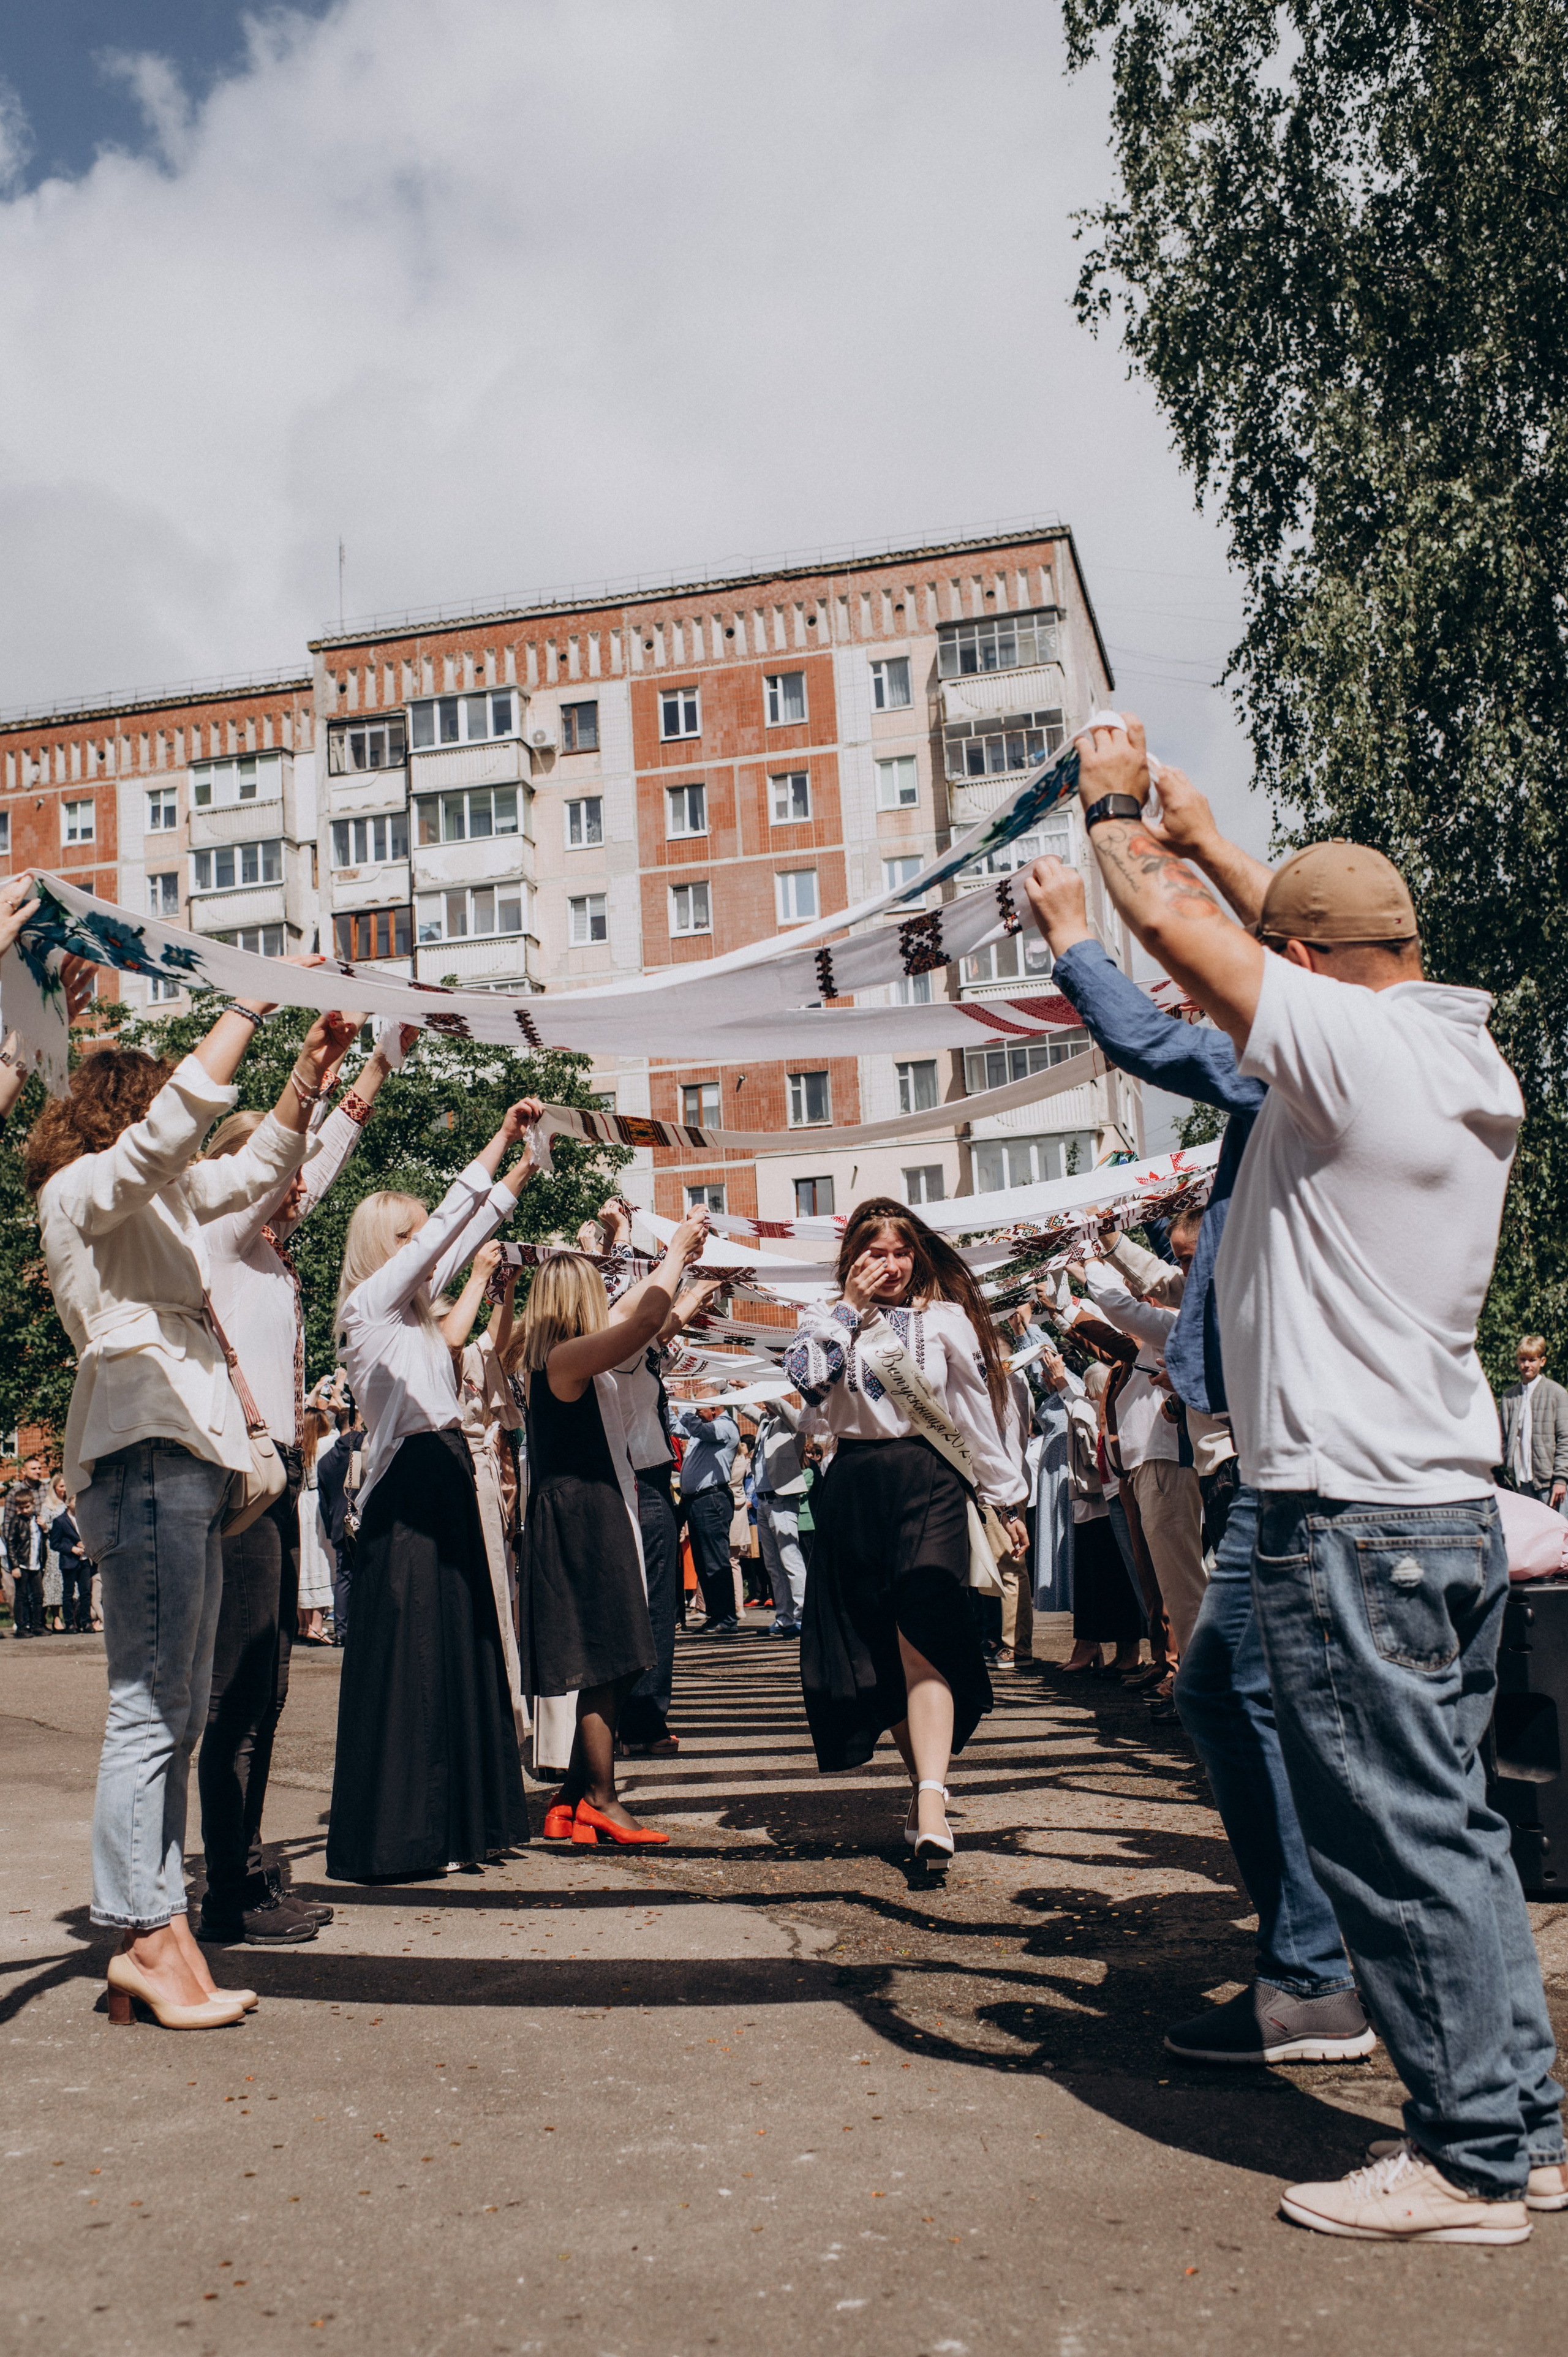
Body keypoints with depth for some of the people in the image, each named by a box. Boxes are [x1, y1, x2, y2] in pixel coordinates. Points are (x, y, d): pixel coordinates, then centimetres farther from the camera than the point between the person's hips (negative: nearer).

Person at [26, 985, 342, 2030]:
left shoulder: (160, 1197, 25)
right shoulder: (85, 1187, 0)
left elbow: (255, 1168, 32)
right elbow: (180, 1114, -16)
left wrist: (309, 1072, 20)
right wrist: (252, 1007, -11)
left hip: (187, 1456, 10)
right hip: (143, 1450, -10)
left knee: (176, 1715, 7)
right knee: (150, 1709, -9)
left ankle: (160, 1933, 10)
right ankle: (146, 1938, -5)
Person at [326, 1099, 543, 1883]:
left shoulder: (412, 1305, 16)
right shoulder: (369, 1303, -7)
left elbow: (468, 1235, 23)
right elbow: (448, 1223, -15)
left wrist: (525, 1166, 20)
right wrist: (501, 1139, -14)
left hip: (444, 1482, 9)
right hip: (406, 1494, -9)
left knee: (457, 1649, 10)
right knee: (405, 1659, -5)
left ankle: (453, 1821, 18)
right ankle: (394, 1838, 1)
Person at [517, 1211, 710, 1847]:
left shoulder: (566, 1357, 14)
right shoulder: (565, 1357, -14)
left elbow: (628, 1313, 29)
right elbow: (647, 1318, -24)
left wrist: (675, 1258, 33)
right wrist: (677, 1250, -10)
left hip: (592, 1517, 10)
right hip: (584, 1520, -10)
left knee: (606, 1669, 11)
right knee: (603, 1666, -4)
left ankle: (572, 1801, 17)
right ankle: (600, 1802, 3)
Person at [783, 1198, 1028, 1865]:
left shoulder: (946, 1319, 7)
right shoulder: (832, 1322, 12)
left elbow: (979, 1414, 8)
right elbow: (803, 1377, -9)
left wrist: (1006, 1499, 8)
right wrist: (850, 1307, -7)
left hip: (929, 1483, -3)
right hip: (853, 1488, 4)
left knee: (922, 1639, -17)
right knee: (873, 1649, 7)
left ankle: (930, 1809, -27)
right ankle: (924, 1777, 20)